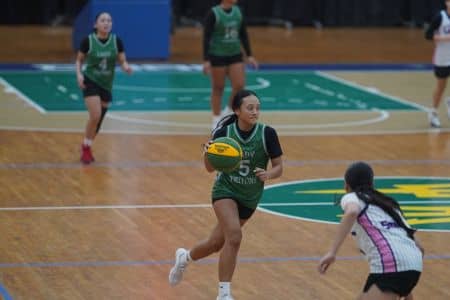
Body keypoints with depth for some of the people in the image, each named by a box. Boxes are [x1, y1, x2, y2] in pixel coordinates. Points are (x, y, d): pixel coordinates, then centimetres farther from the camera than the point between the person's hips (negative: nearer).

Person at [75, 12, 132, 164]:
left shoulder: (116, 41, -6)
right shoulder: (88, 41, -11)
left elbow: (123, 61, -2)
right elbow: (79, 60, 1)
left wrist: (126, 67, -25)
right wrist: (79, 74, -16)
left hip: (106, 85, 4)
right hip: (90, 81, -4)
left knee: (99, 120, 11)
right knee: (95, 115, -21)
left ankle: (86, 147, 34)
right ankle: (86, 147, -1)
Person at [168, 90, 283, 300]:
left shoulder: (267, 133, -15)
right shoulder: (224, 132, -16)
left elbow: (279, 168, -8)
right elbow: (210, 168, -6)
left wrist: (268, 174, -30)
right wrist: (208, 153, -27)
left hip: (250, 198, 3)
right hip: (225, 190, -3)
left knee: (217, 243, 15)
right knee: (234, 237, -25)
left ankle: (185, 257, 47)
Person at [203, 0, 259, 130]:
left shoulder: (238, 12, 3)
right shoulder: (213, 13, -13)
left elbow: (244, 35, 11)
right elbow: (206, 38, -13)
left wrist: (249, 55, 7)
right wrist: (206, 60, -18)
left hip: (235, 55, 5)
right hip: (217, 56, -5)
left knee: (239, 86, -3)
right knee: (218, 88, 4)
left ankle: (227, 112, 20)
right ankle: (216, 120, 16)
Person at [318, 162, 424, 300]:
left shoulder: (351, 198, 14)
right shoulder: (387, 203, 33)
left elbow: (352, 212, -13)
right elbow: (419, 247, 36)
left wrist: (332, 252, -17)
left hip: (391, 264, -7)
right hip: (415, 264, 7)